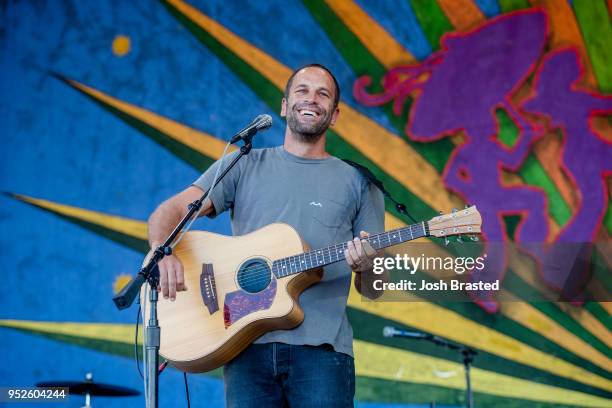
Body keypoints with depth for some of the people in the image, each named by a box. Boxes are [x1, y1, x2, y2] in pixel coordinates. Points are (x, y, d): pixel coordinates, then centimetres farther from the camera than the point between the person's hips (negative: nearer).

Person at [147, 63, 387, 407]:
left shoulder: (358, 183, 12)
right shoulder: (244, 166, 14)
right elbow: (171, 211, 4)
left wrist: (367, 267, -12)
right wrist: (163, 253, -18)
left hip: (321, 349, 0)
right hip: (248, 345, 1)